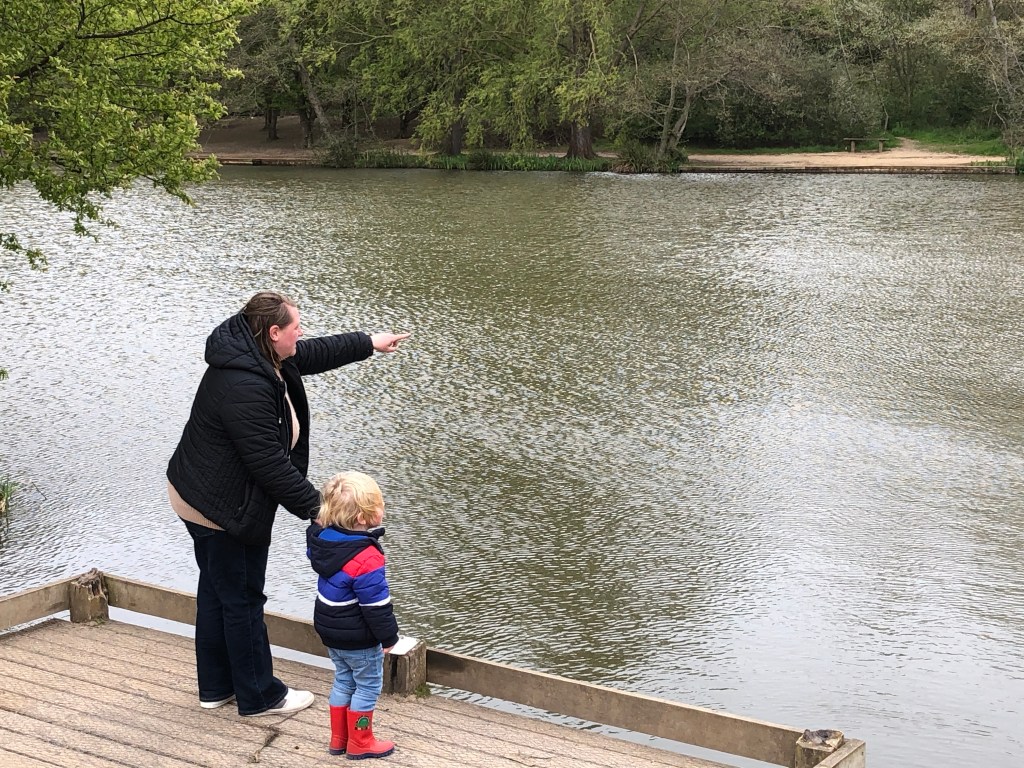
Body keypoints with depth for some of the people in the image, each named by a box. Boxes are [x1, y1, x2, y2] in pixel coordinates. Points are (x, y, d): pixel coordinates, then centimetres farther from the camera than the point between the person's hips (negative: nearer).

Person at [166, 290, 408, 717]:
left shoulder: (260, 359, 1)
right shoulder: (245, 388, -31)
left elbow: (314, 354, 20)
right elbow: (270, 464, -29)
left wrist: (369, 343, 28)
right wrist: (315, 505, -21)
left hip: (201, 497, 11)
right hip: (223, 508, -11)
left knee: (216, 591, 20)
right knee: (242, 599, 4)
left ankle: (216, 688, 34)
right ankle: (259, 697, 20)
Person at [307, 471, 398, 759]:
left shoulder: (322, 537, -8)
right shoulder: (366, 559, -31)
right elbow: (376, 605, -24)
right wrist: (388, 636, -12)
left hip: (328, 628, 8)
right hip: (358, 637, -8)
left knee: (343, 680, 23)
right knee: (369, 685, 11)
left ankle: (339, 739, 33)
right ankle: (360, 744, 21)